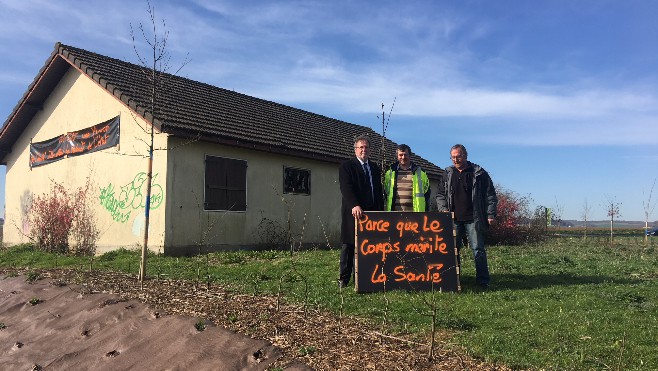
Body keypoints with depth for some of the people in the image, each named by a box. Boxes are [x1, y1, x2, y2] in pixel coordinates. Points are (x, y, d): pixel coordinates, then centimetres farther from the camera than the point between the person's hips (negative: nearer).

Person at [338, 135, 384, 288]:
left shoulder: (375, 168, 19)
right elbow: (346, 188, -13)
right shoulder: (346, 166, 0)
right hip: (354, 212, -5)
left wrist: (380, 211, 10)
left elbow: (379, 191, 20)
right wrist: (355, 205, -28)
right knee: (349, 245, 0)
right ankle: (344, 279, 7)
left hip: (371, 212, 5)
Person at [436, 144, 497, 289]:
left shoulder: (479, 173, 3)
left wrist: (490, 214, -3)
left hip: (473, 219, -3)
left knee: (478, 249, -1)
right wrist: (443, 209, 1)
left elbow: (490, 195, 3)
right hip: (454, 219, 3)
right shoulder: (448, 174, 12)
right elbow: (440, 194, 18)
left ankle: (483, 280, 7)